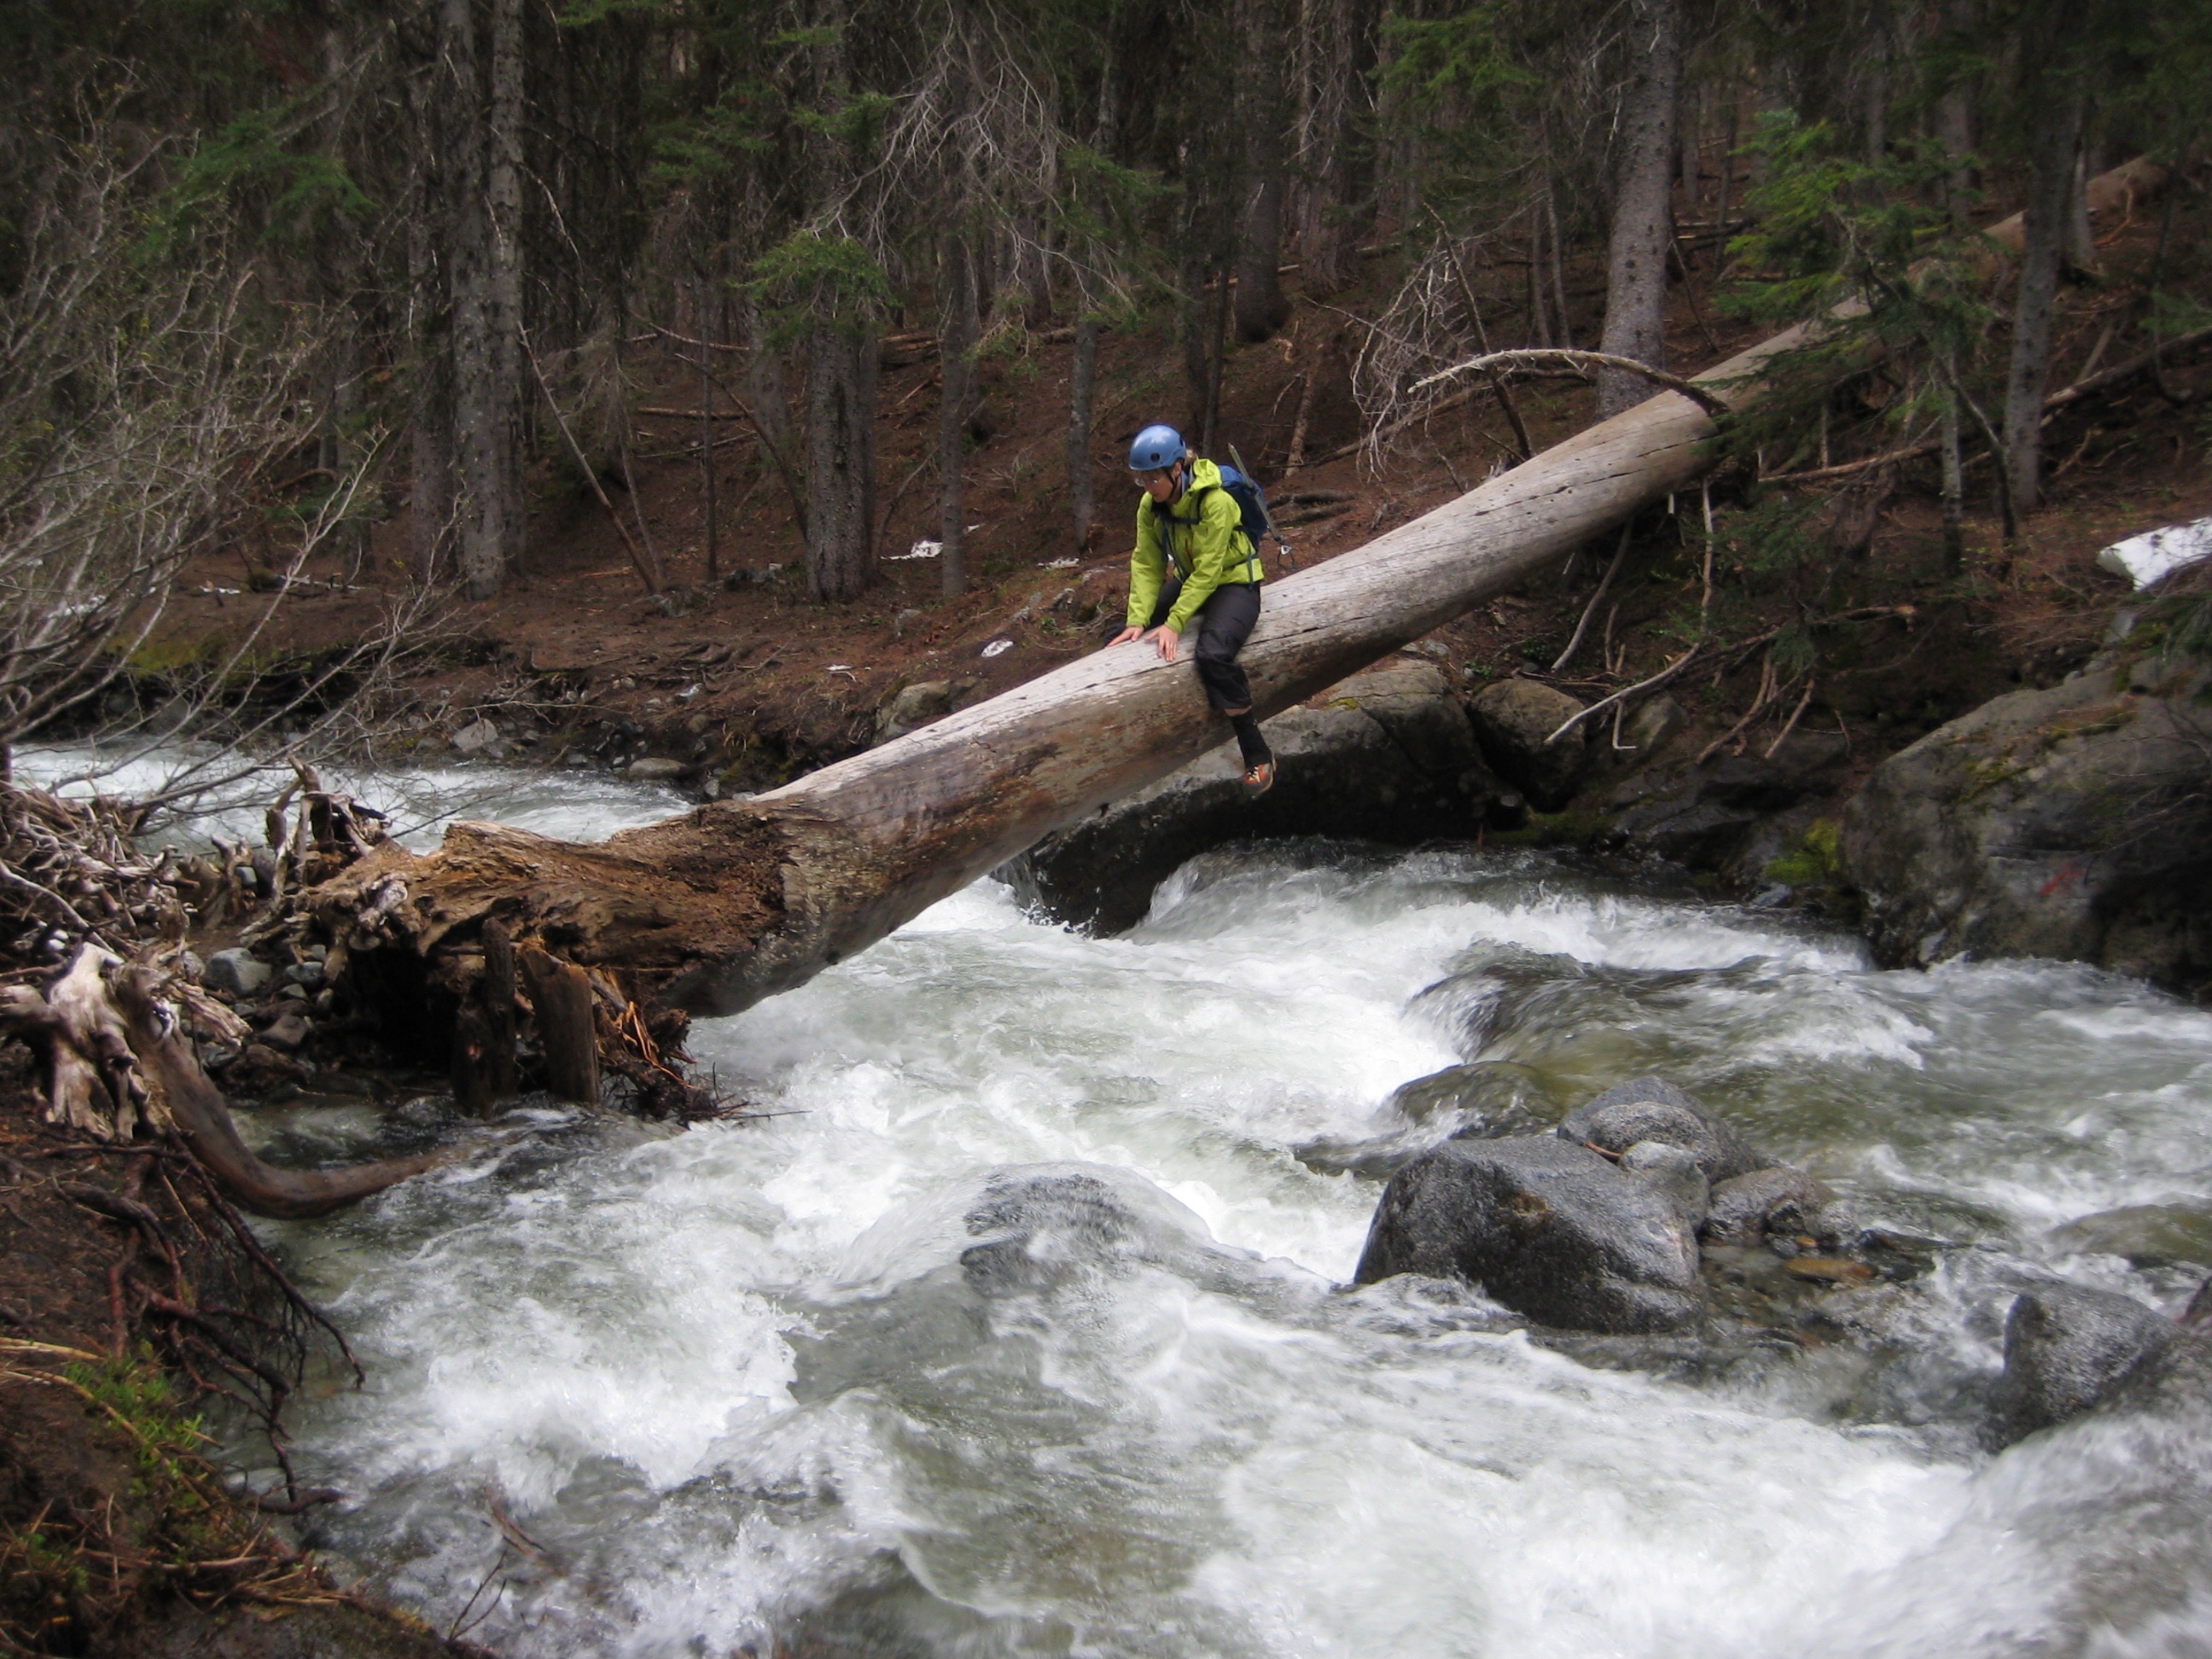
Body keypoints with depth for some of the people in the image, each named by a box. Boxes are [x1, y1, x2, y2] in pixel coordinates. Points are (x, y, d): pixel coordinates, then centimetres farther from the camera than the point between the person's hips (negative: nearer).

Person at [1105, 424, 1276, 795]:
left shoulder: (1216, 502, -27)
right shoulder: (1150, 505, -7)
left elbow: (1207, 573, -27)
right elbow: (1146, 565, -7)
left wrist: (1174, 624, -30)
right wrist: (1137, 621, -19)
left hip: (1232, 582, -8)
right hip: (1188, 580, 8)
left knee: (1213, 653, -34)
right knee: (1121, 641, -1)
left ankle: (1258, 756, -22)